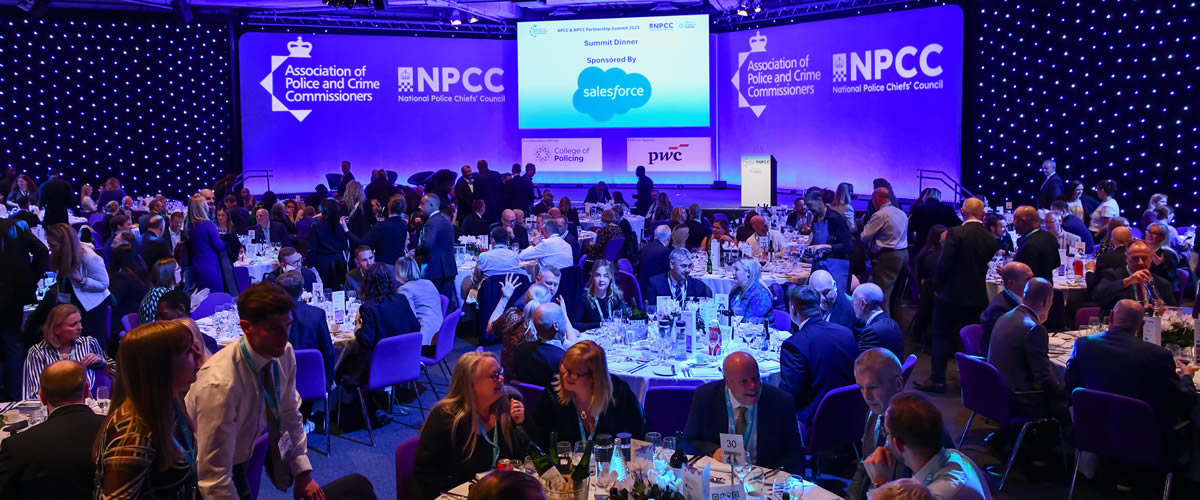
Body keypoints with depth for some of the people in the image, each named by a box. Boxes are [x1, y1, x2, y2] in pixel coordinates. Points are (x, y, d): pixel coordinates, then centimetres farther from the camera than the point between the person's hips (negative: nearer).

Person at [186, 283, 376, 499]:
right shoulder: (220, 384, -32)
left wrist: (303, 473, -1)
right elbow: (214, 478, -27)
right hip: (226, 477, -6)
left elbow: (290, 415, 2)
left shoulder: (285, 354, -14)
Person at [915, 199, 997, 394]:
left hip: (951, 293, -5)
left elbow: (944, 263, -16)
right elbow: (985, 263, 10)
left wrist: (937, 285, -2)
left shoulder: (955, 233, -14)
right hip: (977, 295, 5)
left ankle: (937, 379, 5)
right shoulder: (990, 238, 1)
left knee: (942, 336, 4)